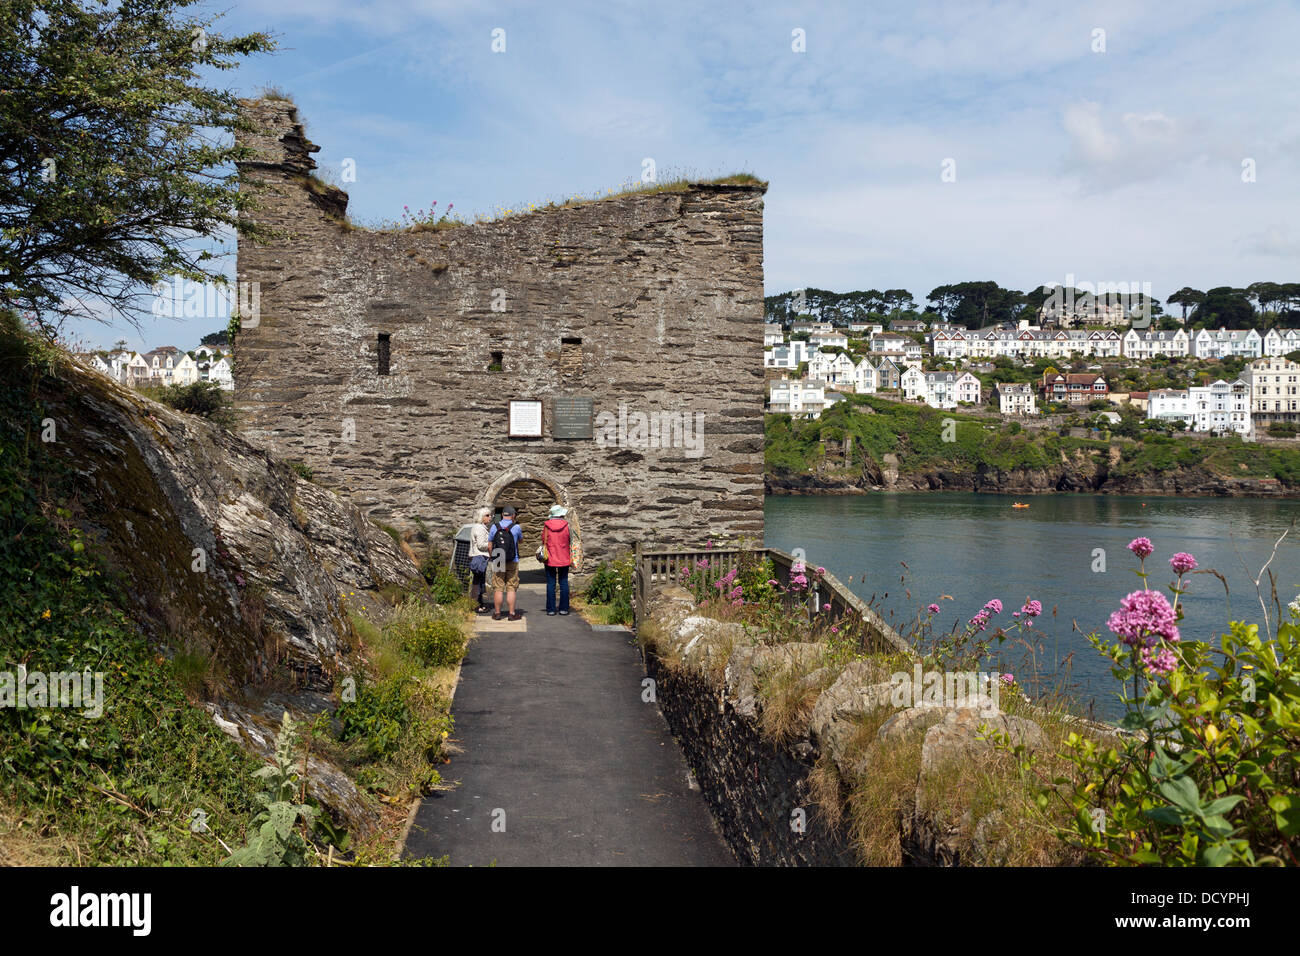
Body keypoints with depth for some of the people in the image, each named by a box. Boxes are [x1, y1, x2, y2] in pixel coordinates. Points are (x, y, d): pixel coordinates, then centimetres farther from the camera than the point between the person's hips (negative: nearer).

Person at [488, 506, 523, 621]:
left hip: (497, 562, 2)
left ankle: (497, 613, 9)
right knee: (511, 589, 2)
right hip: (512, 562, -2)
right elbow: (521, 539, 15)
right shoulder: (516, 527, -5)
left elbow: (490, 545, 6)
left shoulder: (494, 527, 1)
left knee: (498, 589, 5)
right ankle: (512, 614, 3)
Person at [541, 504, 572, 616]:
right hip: (564, 559, 0)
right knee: (564, 582, 7)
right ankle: (563, 608, 8)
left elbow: (544, 541, 2)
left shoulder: (546, 525, -4)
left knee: (551, 583, 3)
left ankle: (551, 609, 3)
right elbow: (571, 540, 2)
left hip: (550, 559, 0)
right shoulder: (566, 525, -4)